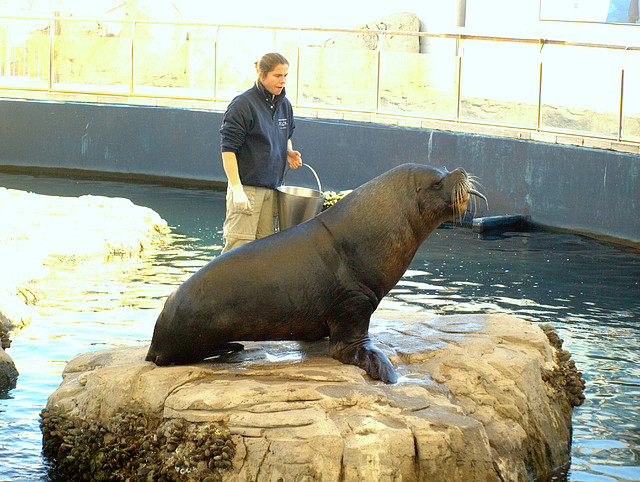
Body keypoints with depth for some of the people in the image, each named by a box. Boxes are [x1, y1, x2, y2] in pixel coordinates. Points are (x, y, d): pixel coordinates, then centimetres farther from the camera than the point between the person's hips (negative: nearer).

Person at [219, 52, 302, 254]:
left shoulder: (284, 105, 11)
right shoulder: (243, 104, -11)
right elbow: (228, 149, -14)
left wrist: (289, 153, 6)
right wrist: (237, 189, -19)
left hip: (272, 187, 7)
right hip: (246, 185, -7)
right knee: (239, 245, -10)